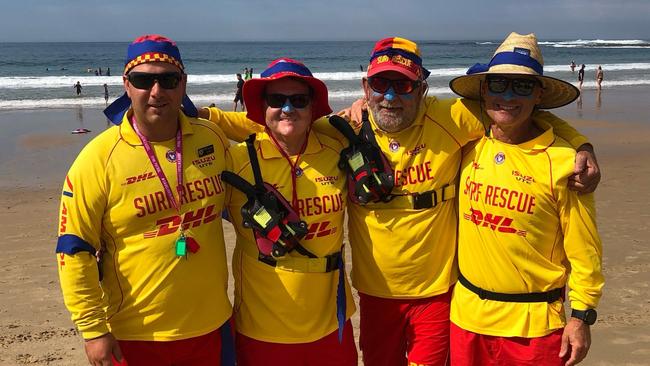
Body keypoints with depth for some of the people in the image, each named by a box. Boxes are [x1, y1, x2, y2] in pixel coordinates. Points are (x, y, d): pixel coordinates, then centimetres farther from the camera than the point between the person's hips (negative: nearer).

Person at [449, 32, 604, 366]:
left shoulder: (562, 161, -13)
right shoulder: (470, 145, -2)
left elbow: (583, 250, -7)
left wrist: (582, 315, -6)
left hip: (533, 323, -4)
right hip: (467, 313, 4)